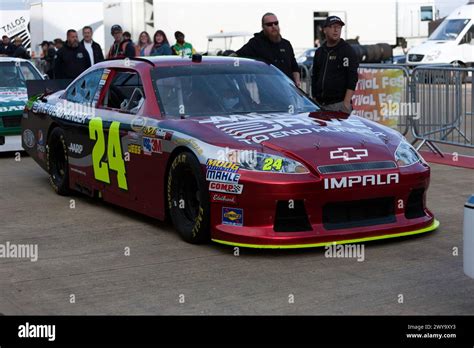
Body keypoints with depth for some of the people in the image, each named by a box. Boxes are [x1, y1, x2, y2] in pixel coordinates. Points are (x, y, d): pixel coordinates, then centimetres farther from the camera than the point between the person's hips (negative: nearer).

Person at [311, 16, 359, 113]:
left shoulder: (347, 50, -2)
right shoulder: (319, 52, 18)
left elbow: (352, 78, -11)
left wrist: (347, 102, -18)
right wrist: (314, 99, 16)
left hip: (339, 104, -6)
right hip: (320, 104, 6)